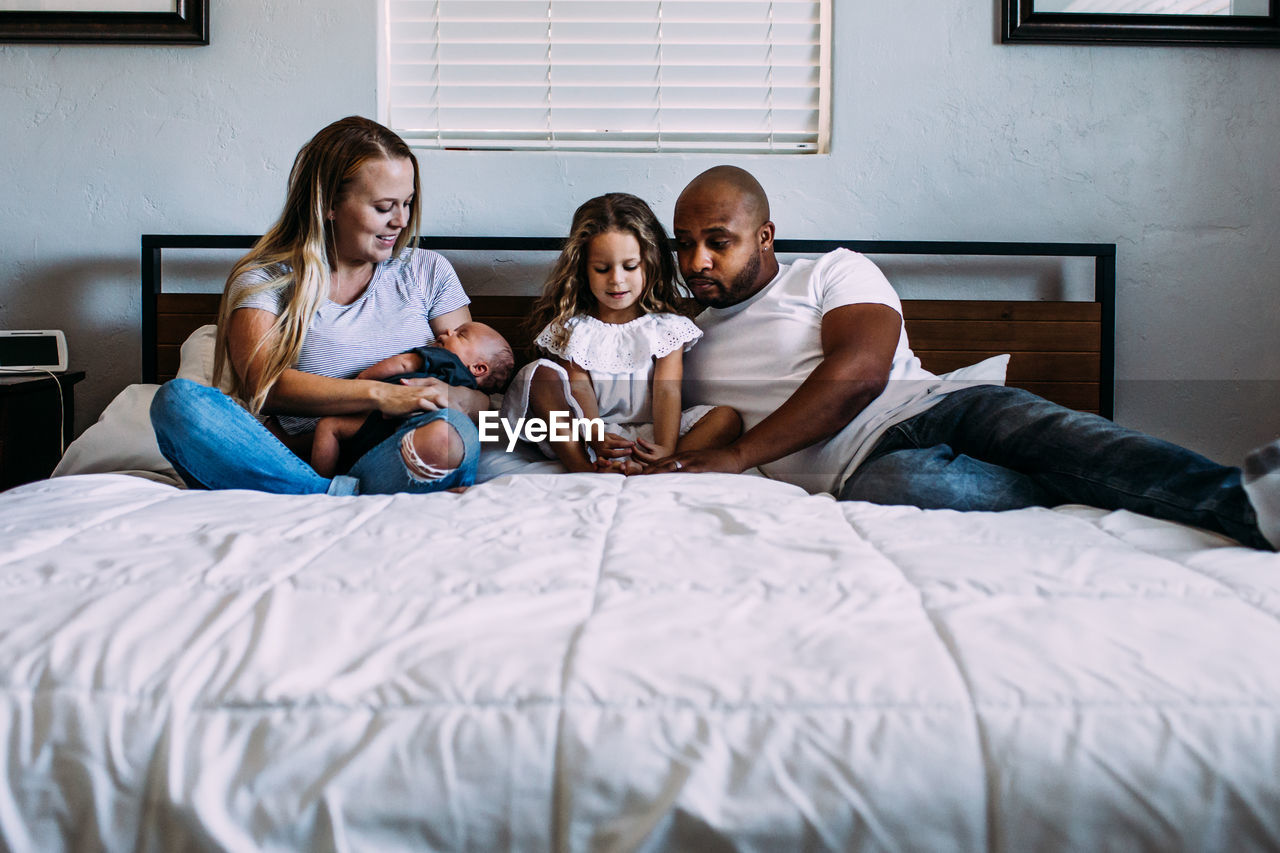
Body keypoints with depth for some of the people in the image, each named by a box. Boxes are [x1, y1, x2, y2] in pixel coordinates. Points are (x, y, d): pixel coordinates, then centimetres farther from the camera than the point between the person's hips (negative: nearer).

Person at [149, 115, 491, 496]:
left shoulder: (428, 272, 16)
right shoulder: (263, 279, 9)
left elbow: (479, 390, 11)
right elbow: (261, 384, -9)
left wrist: (453, 398, -15)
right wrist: (378, 394, -21)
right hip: (297, 462, 1)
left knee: (445, 434, -35)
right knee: (177, 398, -26)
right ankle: (348, 497, -32)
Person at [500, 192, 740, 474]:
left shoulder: (666, 327, 6)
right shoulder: (571, 328, 6)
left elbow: (667, 391, -7)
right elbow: (581, 392, -7)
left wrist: (666, 450, -26)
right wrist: (597, 439, -28)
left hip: (649, 437, 1)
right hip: (584, 440, 0)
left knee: (727, 418, -20)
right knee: (541, 373, -20)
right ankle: (589, 474, -38)